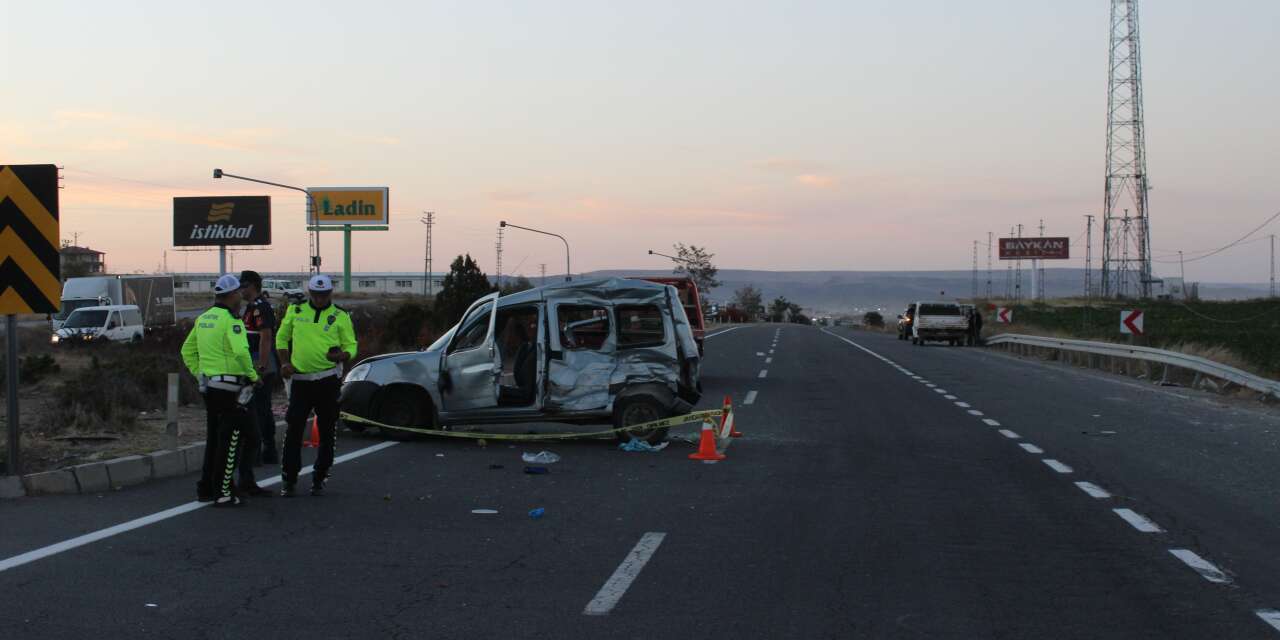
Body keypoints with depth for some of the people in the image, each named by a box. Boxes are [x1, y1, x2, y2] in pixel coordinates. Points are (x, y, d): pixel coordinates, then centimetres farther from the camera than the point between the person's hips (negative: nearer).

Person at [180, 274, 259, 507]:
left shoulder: (203, 318, 13)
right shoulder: (230, 320, -14)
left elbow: (187, 350, 19)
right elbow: (240, 352, -27)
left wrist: (200, 374, 20)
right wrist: (253, 375, -14)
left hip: (208, 385, 9)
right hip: (229, 387, -9)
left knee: (214, 438, 18)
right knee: (229, 441, -2)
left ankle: (206, 488, 24)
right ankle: (223, 493, -1)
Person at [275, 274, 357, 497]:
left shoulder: (340, 316, 3)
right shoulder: (295, 311, 8)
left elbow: (351, 346, 3)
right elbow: (282, 337, 17)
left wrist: (341, 356, -20)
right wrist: (285, 362, 2)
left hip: (328, 380, -1)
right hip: (300, 378, 1)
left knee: (327, 432, 5)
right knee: (293, 430, -1)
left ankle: (319, 479, 17)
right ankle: (289, 480, 8)